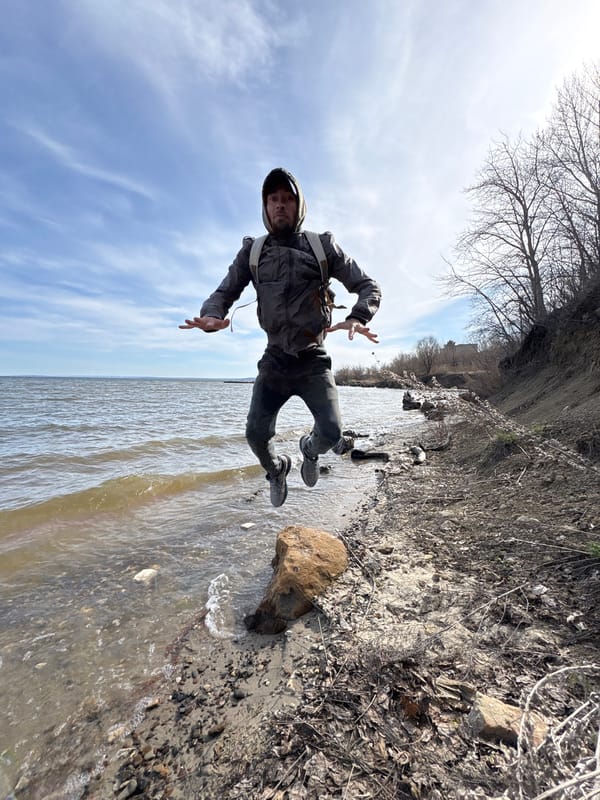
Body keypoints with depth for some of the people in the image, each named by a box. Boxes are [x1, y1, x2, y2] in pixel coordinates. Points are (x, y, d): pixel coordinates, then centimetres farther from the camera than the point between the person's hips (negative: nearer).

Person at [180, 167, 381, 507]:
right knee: (256, 434, -1)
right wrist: (211, 316, -18)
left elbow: (369, 286, -1)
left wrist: (357, 319, -23)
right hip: (275, 362, 2)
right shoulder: (252, 251, 4)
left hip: (314, 362, -1)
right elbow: (224, 293, 6)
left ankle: (310, 449, 27)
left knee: (332, 435, -12)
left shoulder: (322, 246, -2)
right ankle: (277, 469, 34)